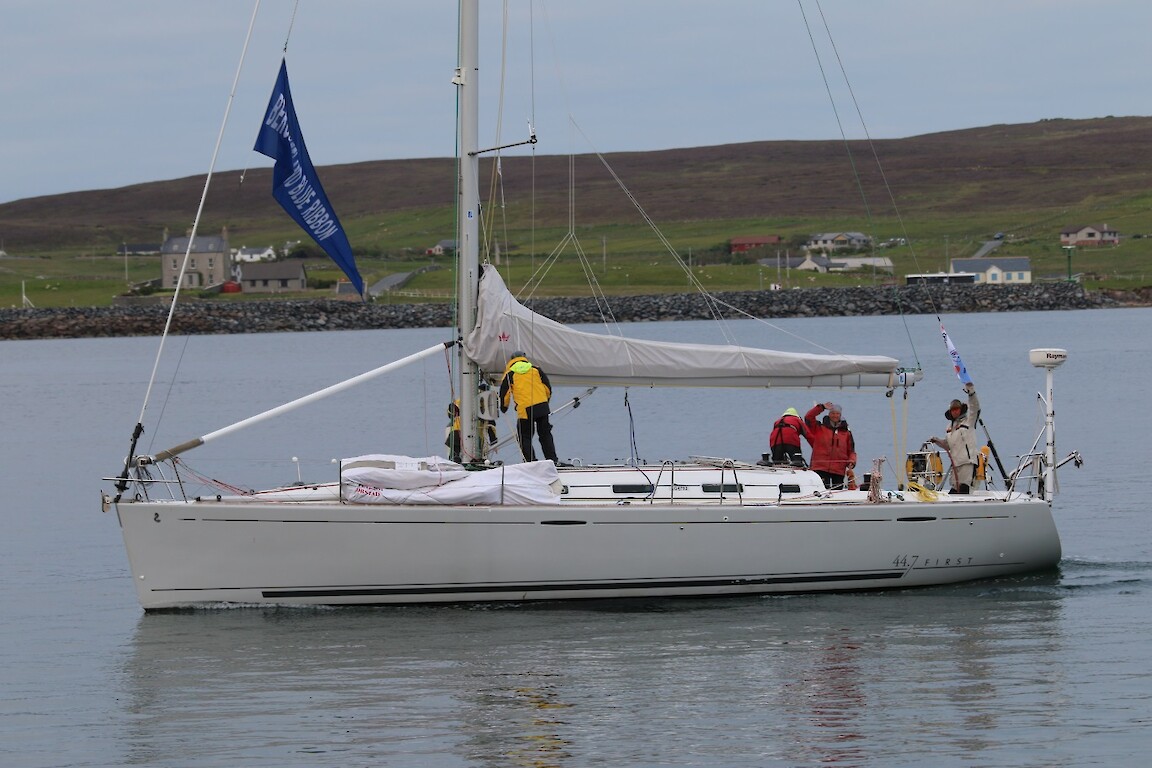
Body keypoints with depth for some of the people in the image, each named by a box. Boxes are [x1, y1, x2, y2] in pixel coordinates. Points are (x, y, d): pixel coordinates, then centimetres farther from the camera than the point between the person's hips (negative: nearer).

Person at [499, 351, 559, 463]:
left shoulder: (510, 374, 4)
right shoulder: (536, 370, 12)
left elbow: (504, 393, 6)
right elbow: (547, 387, 14)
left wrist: (504, 407, 23)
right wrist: (546, 400, 30)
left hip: (525, 411, -3)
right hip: (542, 407, 3)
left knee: (524, 437, 6)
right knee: (545, 435, 14)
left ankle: (531, 461, -3)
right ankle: (552, 460, 12)